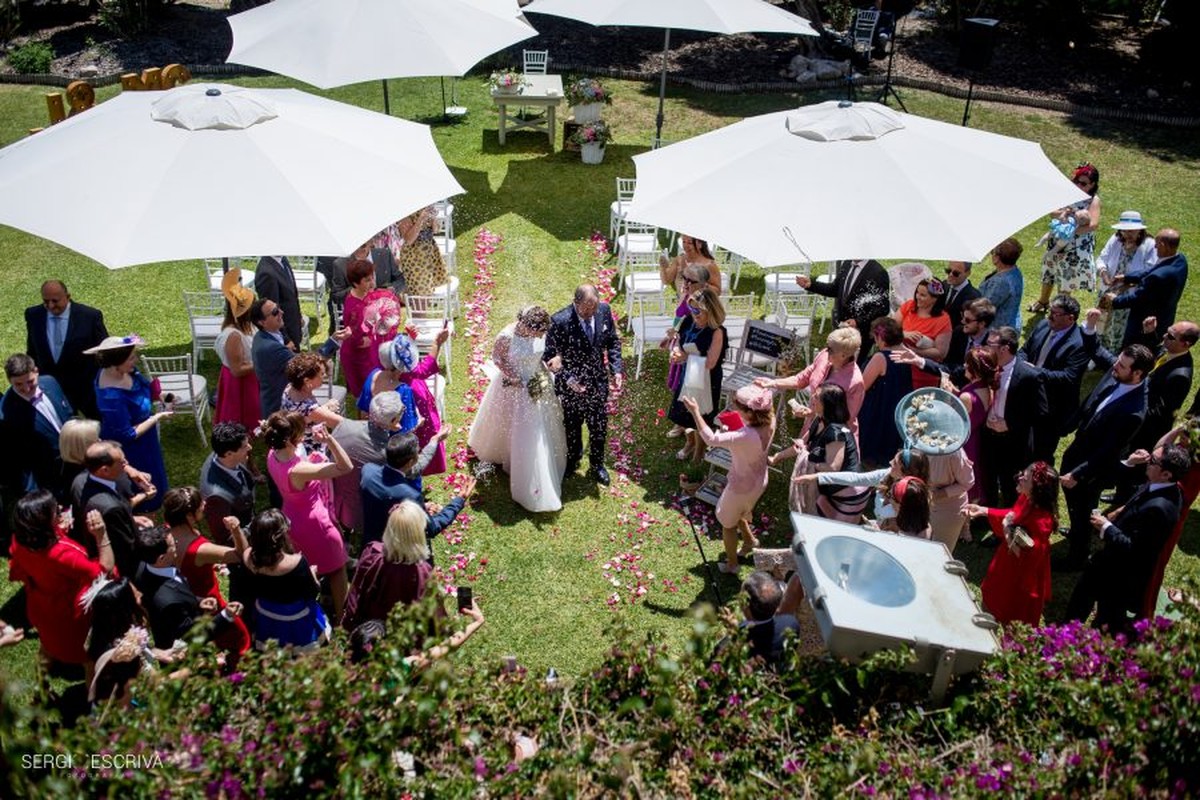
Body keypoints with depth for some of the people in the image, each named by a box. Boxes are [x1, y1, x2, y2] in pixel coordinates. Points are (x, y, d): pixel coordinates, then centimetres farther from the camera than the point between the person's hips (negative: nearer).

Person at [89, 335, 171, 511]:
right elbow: (128, 435, -28)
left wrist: (154, 395, -8)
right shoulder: (112, 397, -41)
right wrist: (157, 417, -23)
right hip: (131, 452, -7)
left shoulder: (123, 371, -18)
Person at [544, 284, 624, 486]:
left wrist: (616, 370, -8)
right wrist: (568, 379, -27)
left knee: (599, 426, 16)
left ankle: (597, 463, 41)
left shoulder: (604, 310, -14)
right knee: (572, 425, 21)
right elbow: (549, 356, -17)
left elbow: (613, 342, 1)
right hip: (571, 385, -3)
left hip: (598, 382, 3)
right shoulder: (560, 322, -27)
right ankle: (573, 456, 50)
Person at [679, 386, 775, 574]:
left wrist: (695, 411, -39)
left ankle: (731, 564, 42)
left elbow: (711, 439, -44)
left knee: (727, 523, 22)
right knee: (736, 512, 36)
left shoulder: (746, 436, -42)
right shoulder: (769, 422, -20)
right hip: (759, 481, 7)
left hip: (742, 486, -7)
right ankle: (749, 540, 56)